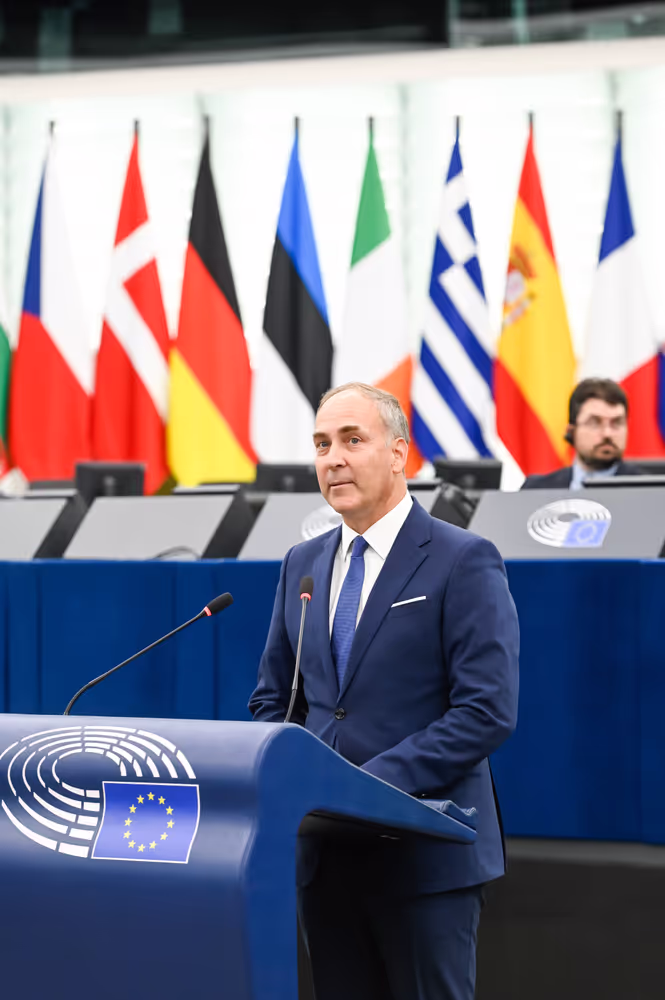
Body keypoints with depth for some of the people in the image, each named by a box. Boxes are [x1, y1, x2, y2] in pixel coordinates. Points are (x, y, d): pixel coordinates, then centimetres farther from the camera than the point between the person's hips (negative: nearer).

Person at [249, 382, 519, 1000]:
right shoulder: (302, 564, 14)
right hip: (325, 855, 6)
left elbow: (487, 711, -14)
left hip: (425, 856, -6)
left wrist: (376, 781, -21)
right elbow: (272, 700, 19)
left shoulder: (464, 561, -7)